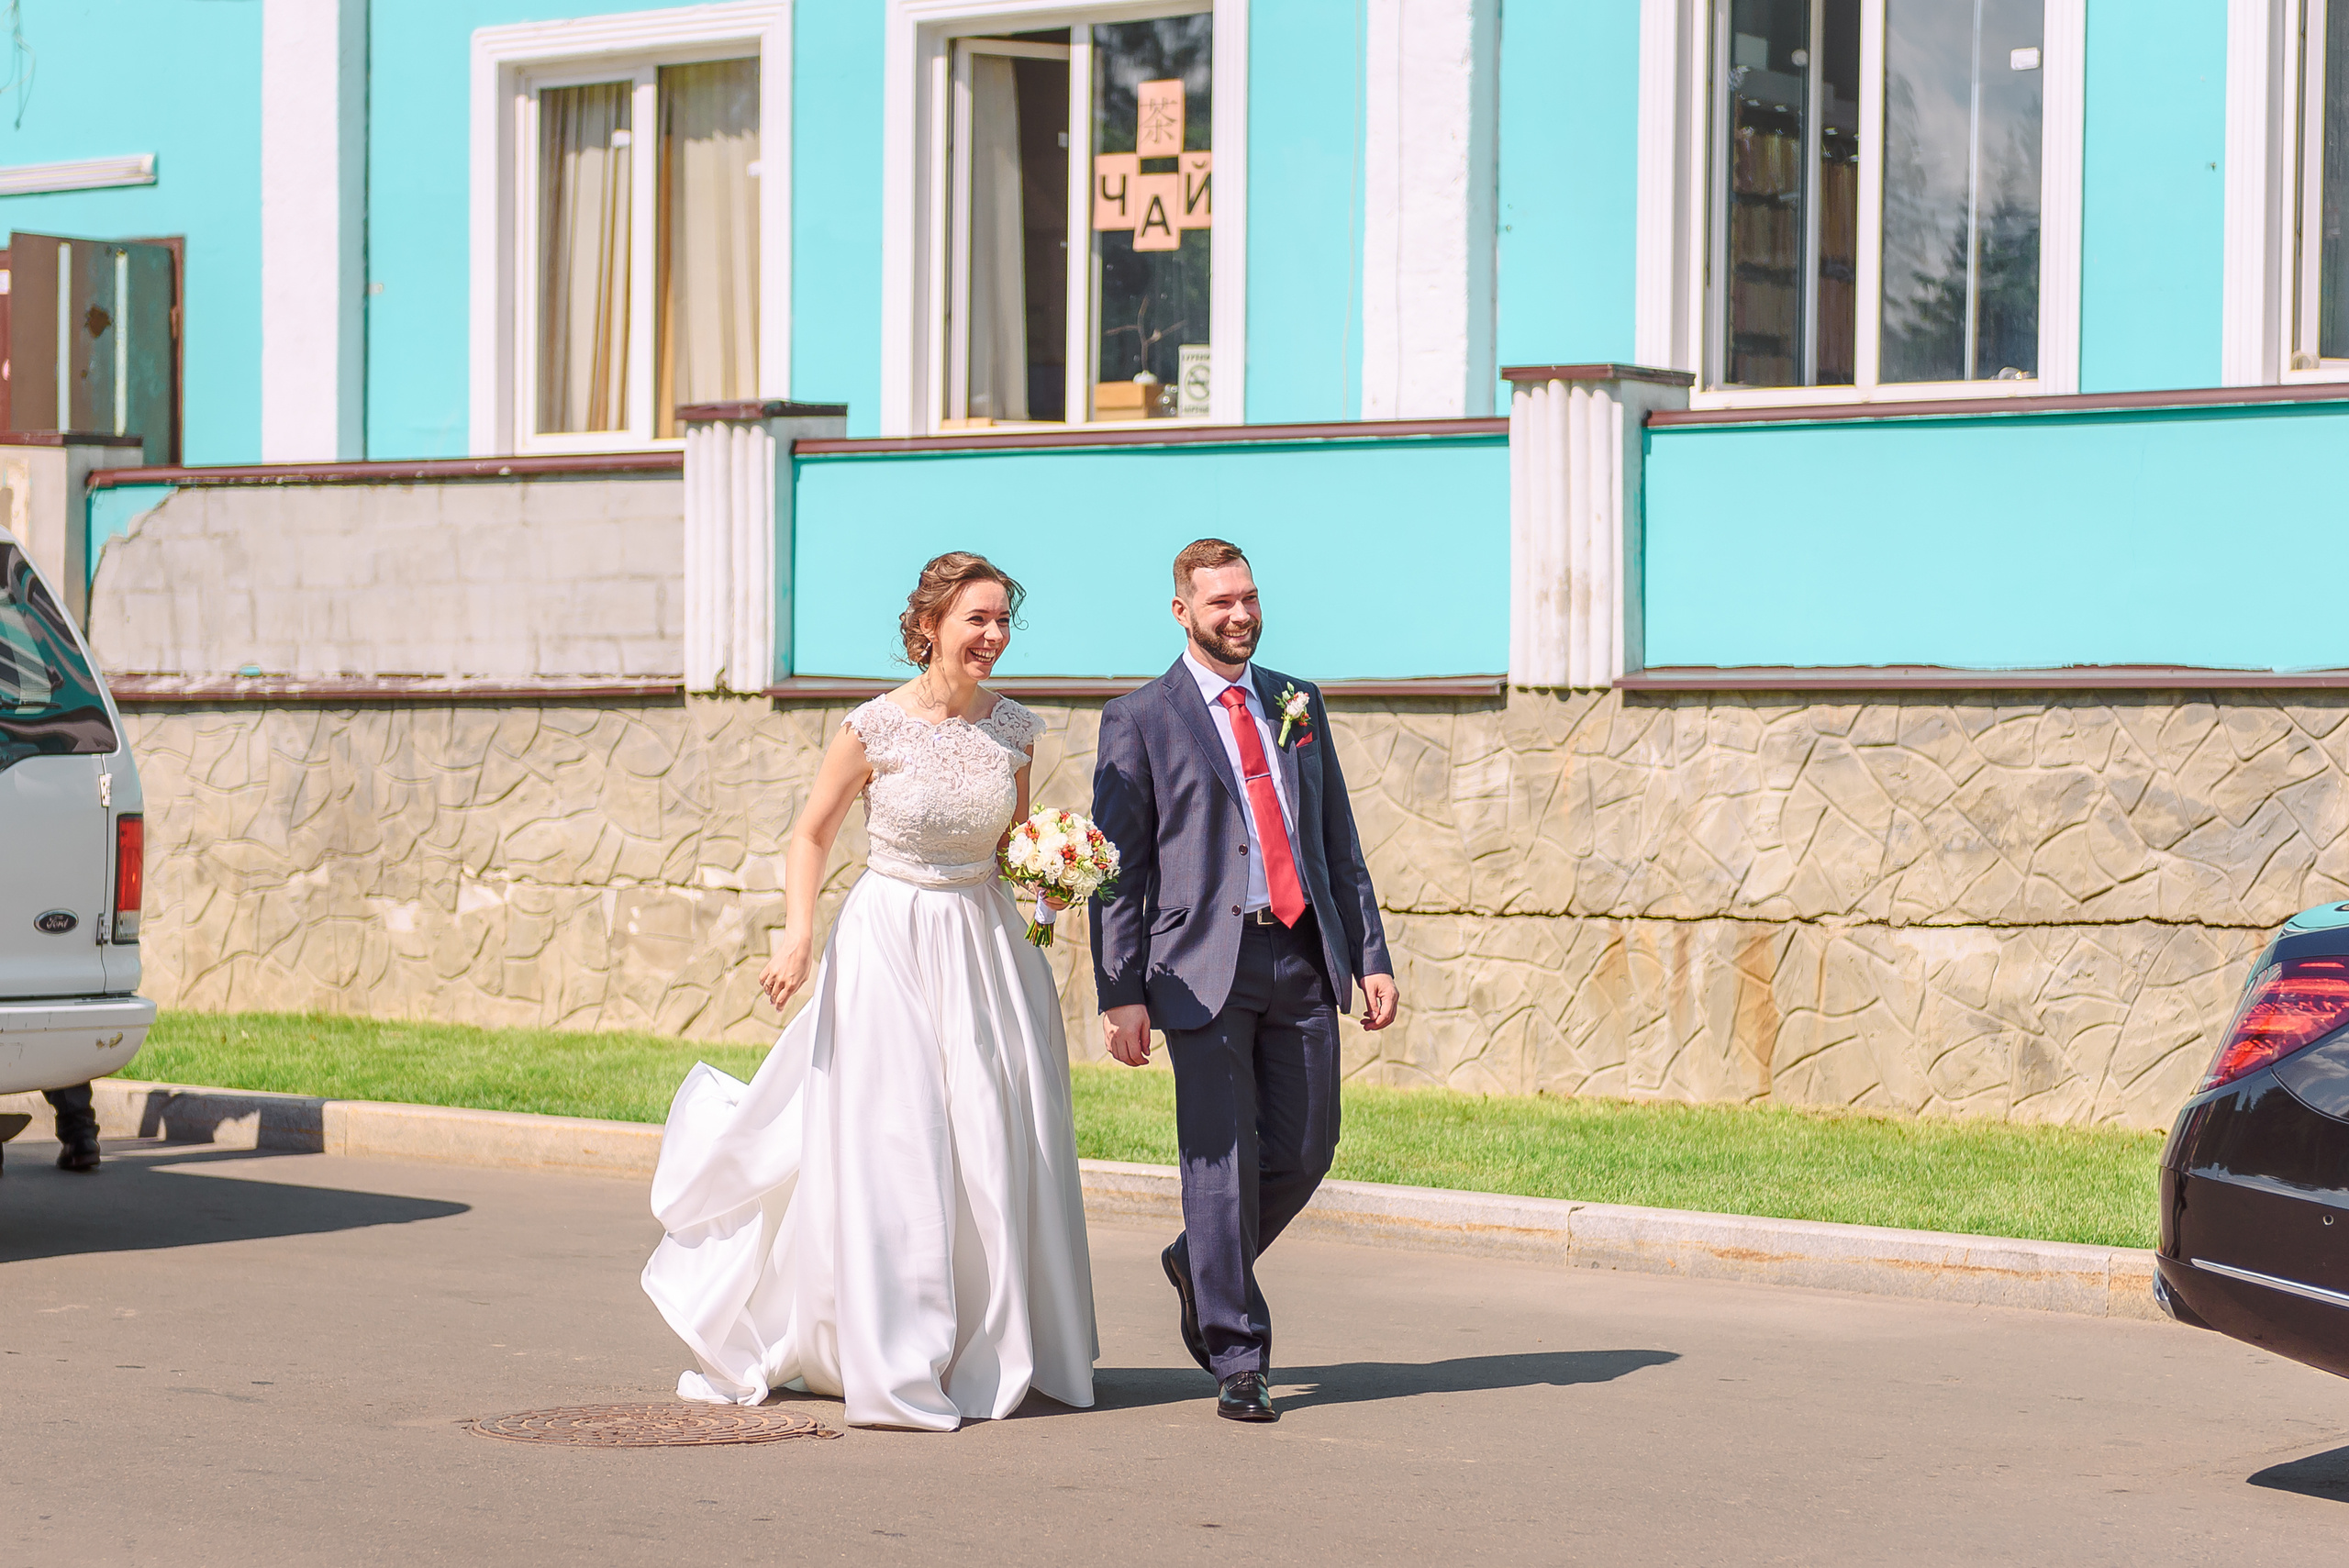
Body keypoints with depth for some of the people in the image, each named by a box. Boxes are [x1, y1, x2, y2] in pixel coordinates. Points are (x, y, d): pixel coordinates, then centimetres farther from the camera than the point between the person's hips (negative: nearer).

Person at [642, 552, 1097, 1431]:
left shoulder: (1014, 729, 2)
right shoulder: (876, 729, -10)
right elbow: (812, 835, 0)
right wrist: (799, 934, -12)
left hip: (986, 943, 4)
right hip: (891, 940, -4)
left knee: (999, 1147, 4)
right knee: (890, 1148, -5)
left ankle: (997, 1353, 19)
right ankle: (897, 1368, 3)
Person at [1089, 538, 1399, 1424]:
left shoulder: (1298, 704, 15)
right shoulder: (1140, 720, 1)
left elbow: (1339, 841, 16)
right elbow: (1117, 867, -1)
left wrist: (1370, 955, 9)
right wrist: (1121, 994, -8)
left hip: (1303, 957, 5)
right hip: (1205, 967, -4)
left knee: (1305, 1152, 6)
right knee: (1222, 1160, -3)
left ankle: (1199, 1264, 32)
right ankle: (1237, 1359, 6)